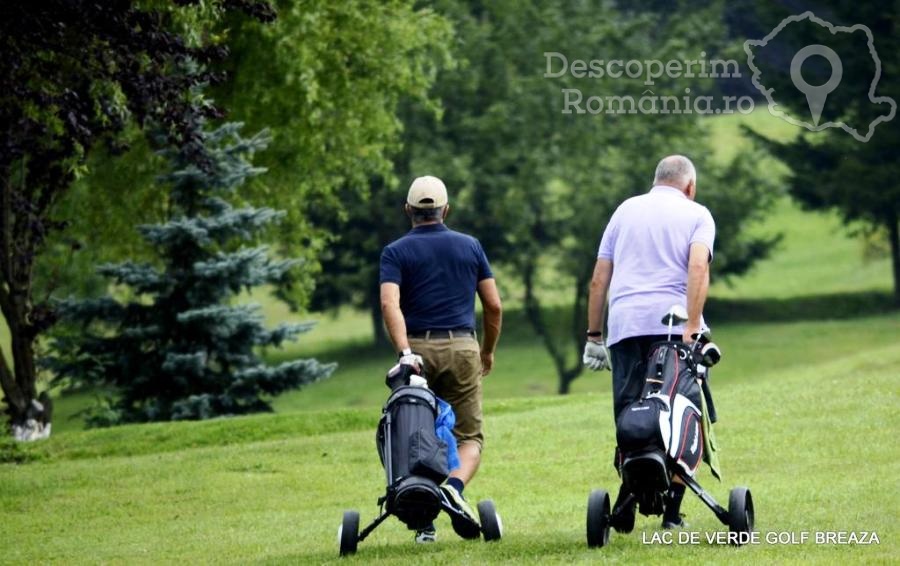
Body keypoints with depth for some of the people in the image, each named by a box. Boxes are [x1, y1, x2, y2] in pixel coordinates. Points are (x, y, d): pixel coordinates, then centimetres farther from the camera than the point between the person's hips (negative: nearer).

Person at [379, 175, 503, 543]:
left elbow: (390, 303, -13)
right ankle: (454, 486, -24)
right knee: (469, 436, 6)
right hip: (462, 347, 0)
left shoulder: (396, 252, 4)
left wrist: (404, 352, -21)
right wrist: (488, 352, 21)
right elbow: (494, 306, 9)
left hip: (418, 349, 0)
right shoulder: (470, 247, 10)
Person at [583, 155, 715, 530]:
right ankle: (671, 509, 1)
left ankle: (626, 502, -10)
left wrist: (593, 335, 20)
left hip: (625, 326, 3)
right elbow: (698, 267, -9)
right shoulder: (696, 214, 10)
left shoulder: (626, 210, 21)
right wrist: (692, 325, -17)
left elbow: (598, 280, 17)